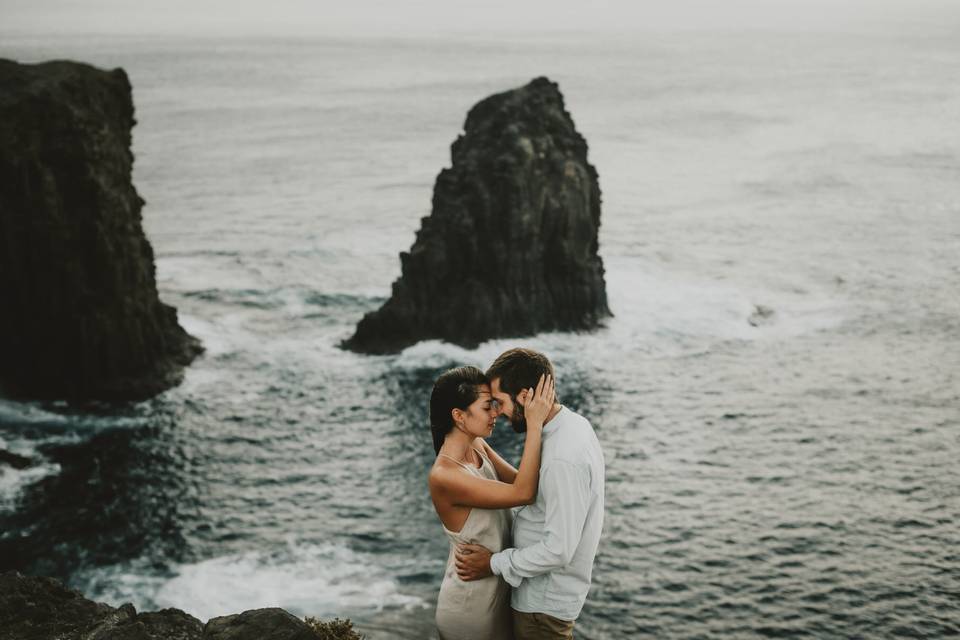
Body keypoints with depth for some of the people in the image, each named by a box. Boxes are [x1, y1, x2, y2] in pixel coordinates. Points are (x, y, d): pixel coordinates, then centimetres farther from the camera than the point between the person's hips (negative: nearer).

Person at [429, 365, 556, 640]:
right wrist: (534, 424, -29)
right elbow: (523, 493, -29)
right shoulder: (443, 477, -29)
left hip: (498, 587, 8)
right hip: (472, 601, -8)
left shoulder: (478, 446, -2)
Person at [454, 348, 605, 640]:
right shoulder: (572, 424, 1)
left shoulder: (563, 459, -30)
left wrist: (495, 563, -17)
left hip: (543, 604, -9)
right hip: (547, 593, 9)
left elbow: (558, 550, -27)